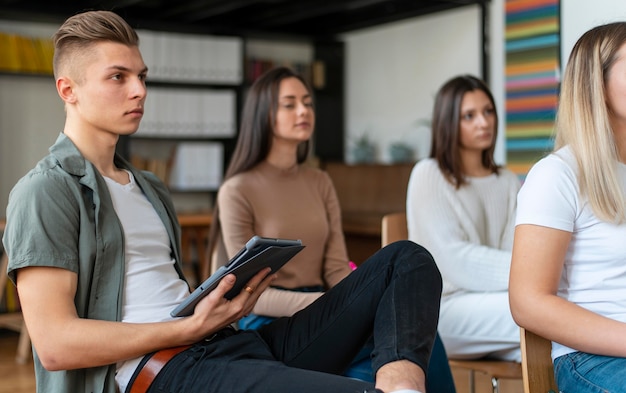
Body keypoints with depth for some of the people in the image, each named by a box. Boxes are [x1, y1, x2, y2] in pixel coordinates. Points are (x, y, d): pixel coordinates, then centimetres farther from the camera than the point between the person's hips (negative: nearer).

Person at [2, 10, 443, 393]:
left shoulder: (150, 189, 28)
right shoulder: (46, 192, 1)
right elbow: (54, 343, -10)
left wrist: (227, 302, 5)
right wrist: (192, 327, -13)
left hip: (231, 343, 10)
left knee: (406, 259, -5)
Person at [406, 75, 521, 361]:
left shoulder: (508, 182, 21)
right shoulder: (428, 174, 2)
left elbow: (513, 250, 6)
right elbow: (454, 260, -10)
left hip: (494, 298, 5)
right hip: (443, 307, -5)